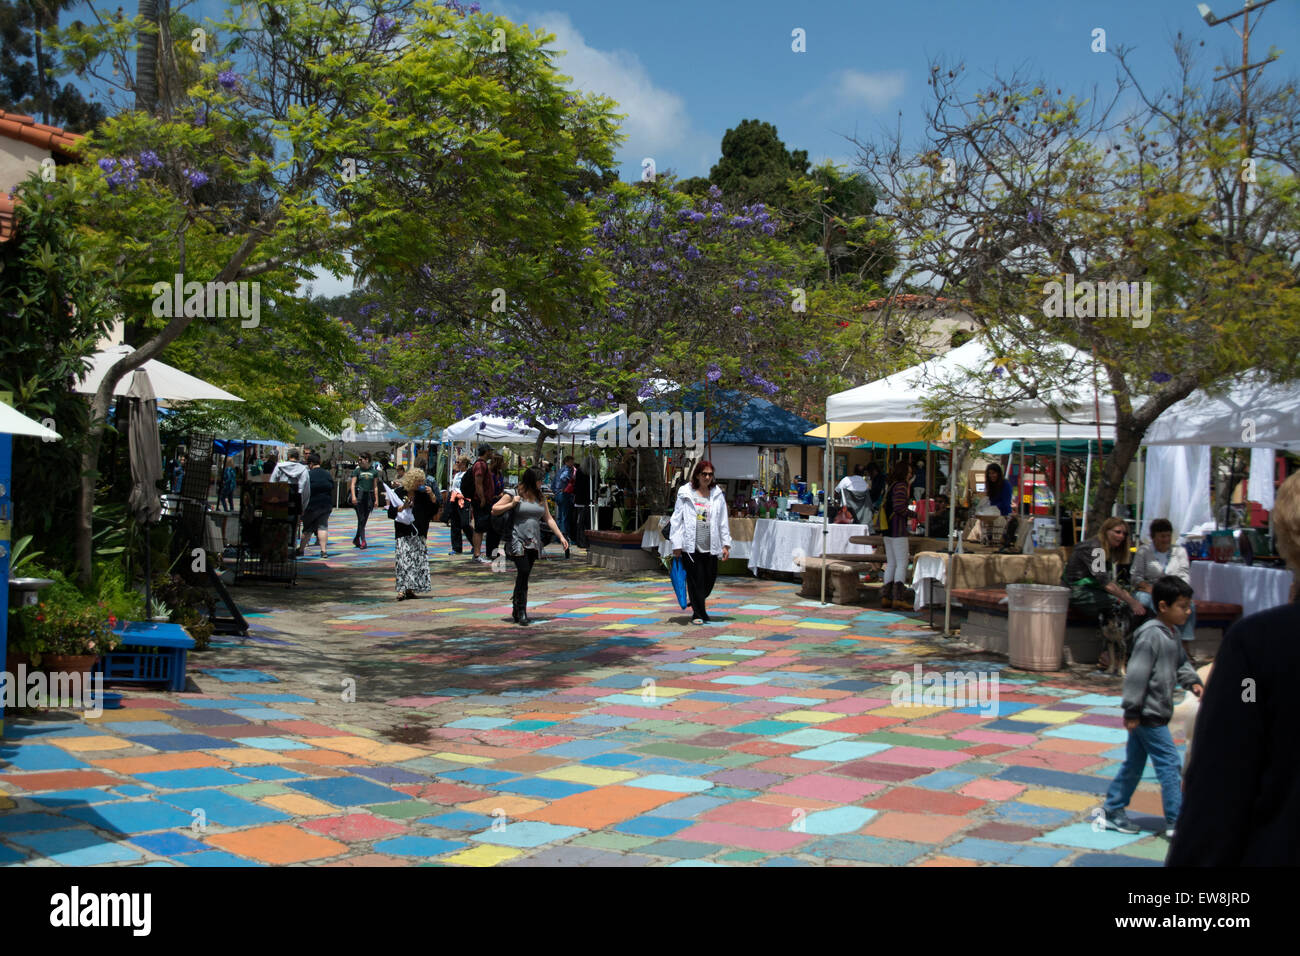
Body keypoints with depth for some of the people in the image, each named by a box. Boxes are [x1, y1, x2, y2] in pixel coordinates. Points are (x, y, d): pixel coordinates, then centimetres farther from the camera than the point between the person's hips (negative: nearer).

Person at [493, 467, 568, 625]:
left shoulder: (540, 497, 12)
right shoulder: (513, 494, -4)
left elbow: (549, 518, 16)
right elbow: (494, 510, -1)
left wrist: (561, 536, 9)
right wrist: (512, 504, -13)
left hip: (533, 541, 5)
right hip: (518, 540, -5)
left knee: (524, 576, 7)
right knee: (523, 572, -17)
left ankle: (516, 611, 18)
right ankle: (521, 611, -11)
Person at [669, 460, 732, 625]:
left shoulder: (718, 495, 8)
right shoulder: (685, 494, 0)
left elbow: (723, 521, 11)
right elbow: (677, 520, 1)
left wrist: (726, 544, 7)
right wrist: (677, 545, -4)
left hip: (710, 546, 3)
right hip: (691, 546, -3)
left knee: (710, 579, 7)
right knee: (695, 580, 0)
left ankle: (697, 605, 33)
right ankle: (698, 614, 12)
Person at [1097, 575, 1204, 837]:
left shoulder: (1172, 634, 11)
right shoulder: (1151, 635, -20)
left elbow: (1181, 663, 27)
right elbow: (1136, 674, -22)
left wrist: (1192, 682, 7)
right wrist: (1132, 711, -21)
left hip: (1154, 714, 10)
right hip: (1149, 714, -10)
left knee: (1134, 764, 15)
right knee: (1170, 765, -6)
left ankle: (1111, 812, 24)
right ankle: (1176, 822, 2)